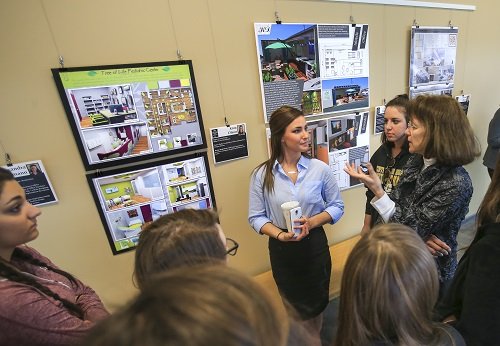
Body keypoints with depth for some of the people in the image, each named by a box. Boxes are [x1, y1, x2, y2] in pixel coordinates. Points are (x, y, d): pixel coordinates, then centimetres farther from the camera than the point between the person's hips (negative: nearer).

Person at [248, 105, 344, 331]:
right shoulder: (262, 174, -14)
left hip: (314, 245, 0)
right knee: (293, 306, 26)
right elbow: (256, 217, -8)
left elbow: (337, 206, -3)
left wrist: (312, 222, -19)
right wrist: (280, 235, -23)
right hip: (281, 249, 0)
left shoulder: (320, 169, -12)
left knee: (315, 305, 24)